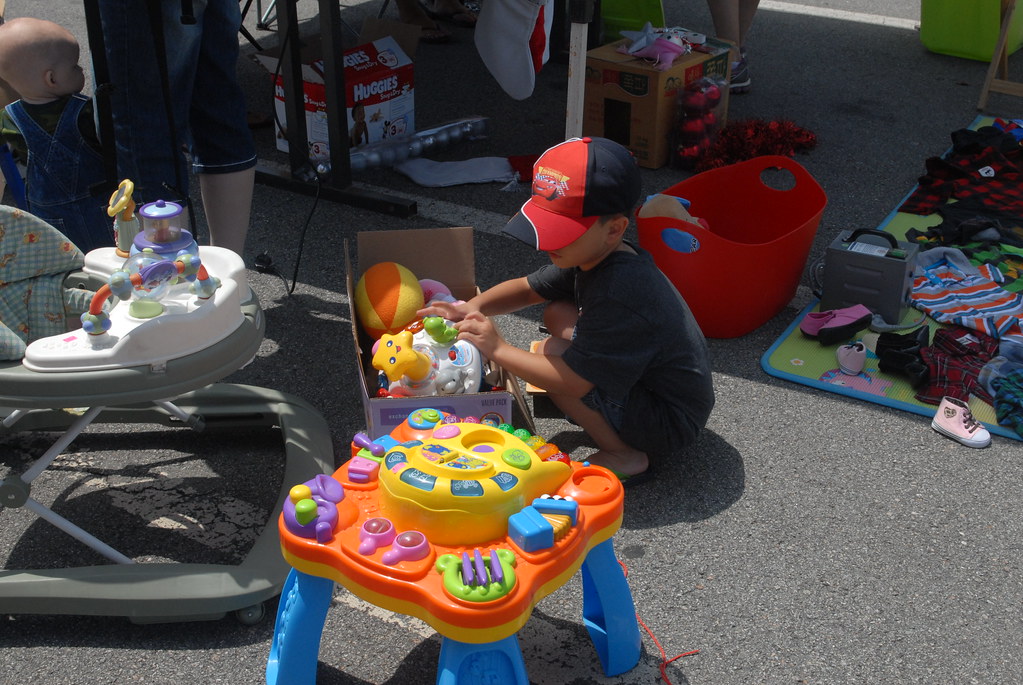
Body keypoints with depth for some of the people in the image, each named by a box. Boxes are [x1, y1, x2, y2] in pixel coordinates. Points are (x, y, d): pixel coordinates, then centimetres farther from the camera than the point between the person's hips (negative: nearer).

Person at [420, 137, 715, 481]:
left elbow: (572, 383, -30)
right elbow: (527, 288, 10)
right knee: (557, 313, 9)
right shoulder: (591, 255, -4)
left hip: (671, 422, -10)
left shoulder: (619, 292, -33)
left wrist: (498, 349, -23)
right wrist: (474, 307, -9)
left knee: (551, 352, -20)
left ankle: (623, 455, -6)